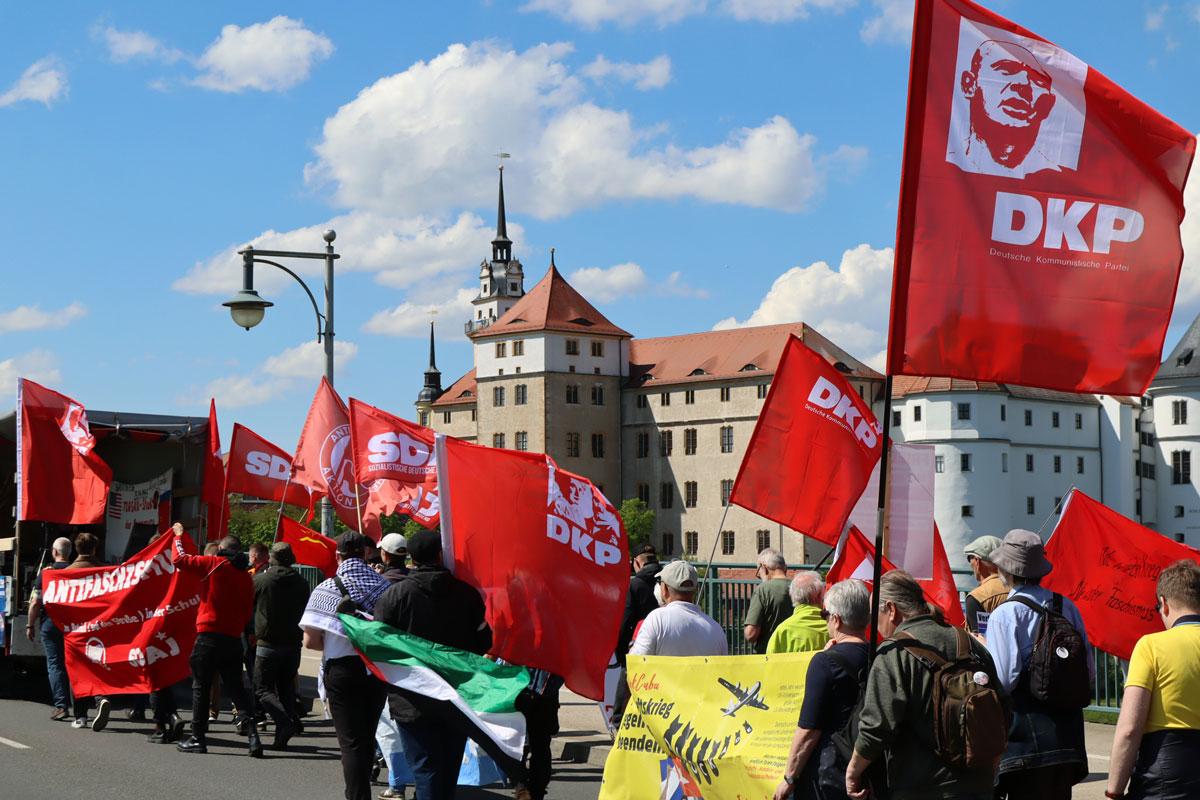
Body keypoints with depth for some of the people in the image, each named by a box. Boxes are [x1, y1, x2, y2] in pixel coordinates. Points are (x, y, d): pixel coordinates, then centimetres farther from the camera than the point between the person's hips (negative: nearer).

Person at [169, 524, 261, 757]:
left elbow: (180, 559, -4)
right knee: (236, 687, 8)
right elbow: (248, 612, 12)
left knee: (201, 687, 6)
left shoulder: (214, 564, -4)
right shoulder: (246, 577, 9)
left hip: (209, 635, -4)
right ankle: (251, 732, -5)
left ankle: (198, 738, 10)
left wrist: (178, 536, 12)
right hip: (234, 639, 4)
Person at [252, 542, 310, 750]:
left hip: (267, 644, -4)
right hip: (293, 644, 4)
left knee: (263, 689, 2)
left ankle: (285, 722, -21)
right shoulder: (301, 582, 2)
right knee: (286, 689, 13)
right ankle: (282, 737, 9)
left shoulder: (260, 580, -8)